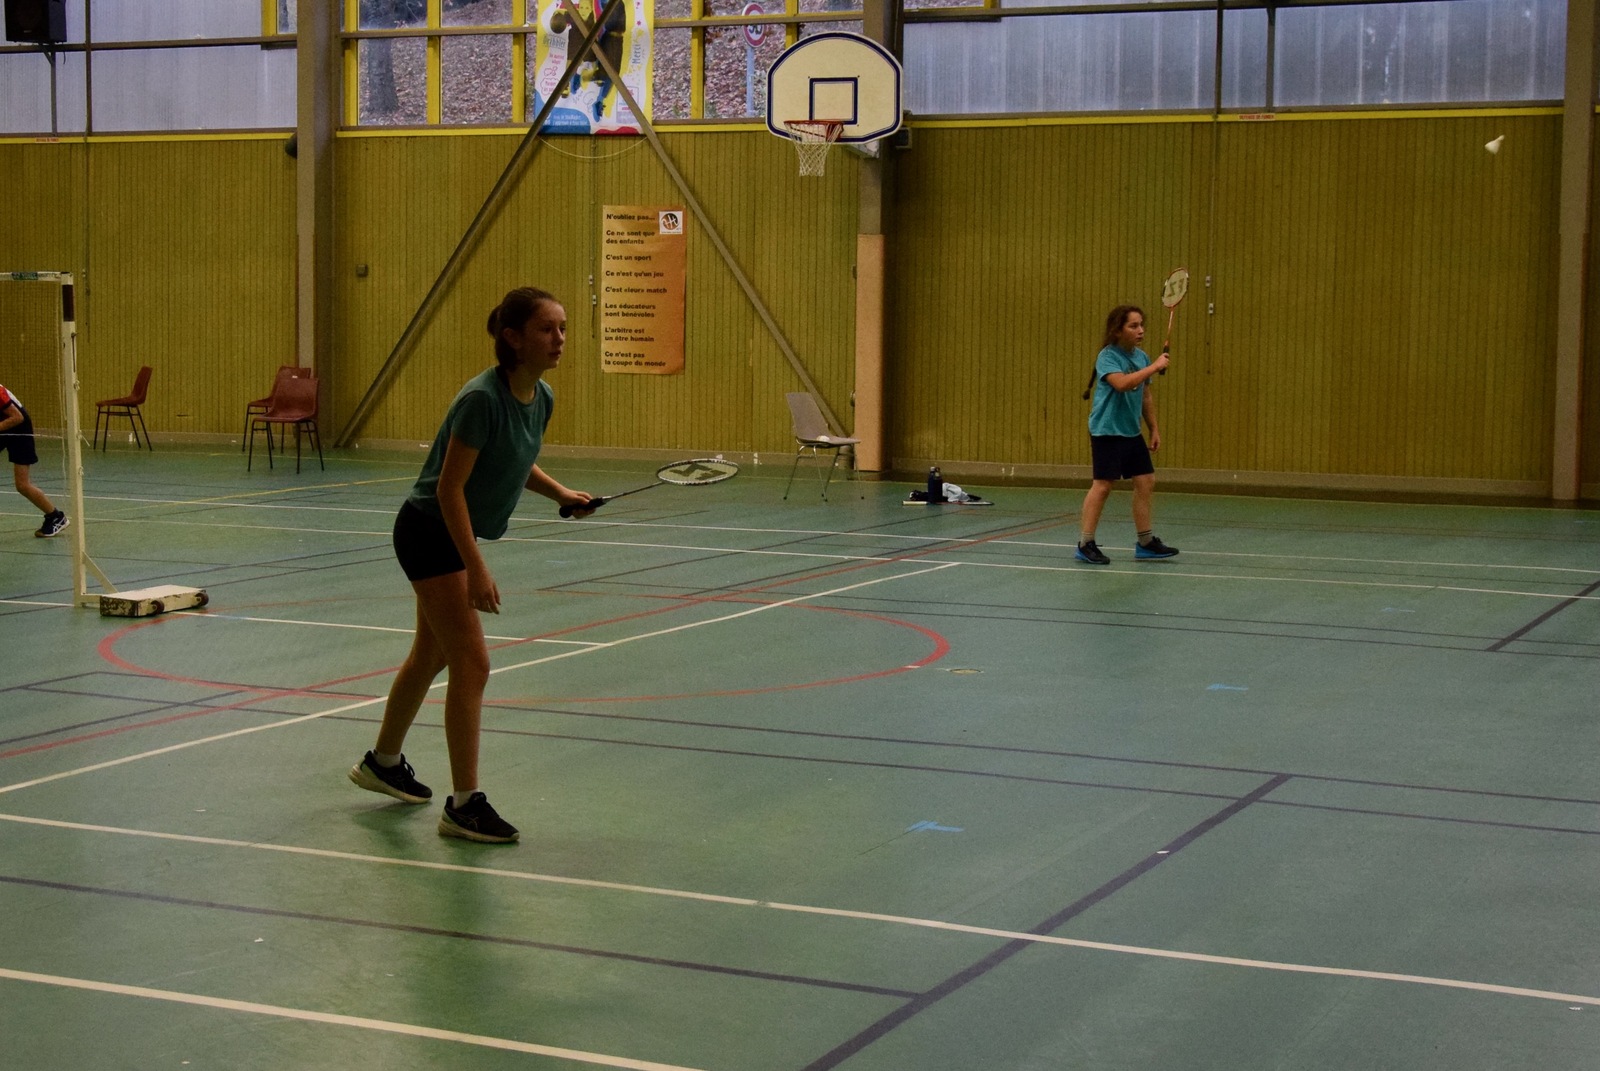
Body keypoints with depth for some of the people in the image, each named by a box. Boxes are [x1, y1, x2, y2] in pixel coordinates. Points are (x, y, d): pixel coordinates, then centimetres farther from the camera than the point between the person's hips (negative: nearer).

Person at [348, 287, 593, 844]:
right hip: (428, 531, -9)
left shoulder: (540, 397, -2)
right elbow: (449, 488, -26)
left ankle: (382, 762, 42)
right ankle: (464, 805, -7)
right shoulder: (482, 398, -27)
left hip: (455, 534, 9)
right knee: (472, 662, -13)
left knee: (431, 655, 22)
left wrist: (560, 493, 2)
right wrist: (475, 569, -27)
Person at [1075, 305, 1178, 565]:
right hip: (1106, 431, -8)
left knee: (1146, 482, 7)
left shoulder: (1141, 357, 9)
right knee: (1103, 485, -9)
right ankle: (1086, 544, -1)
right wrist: (1155, 367, -28)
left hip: (1132, 432, 8)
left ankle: (1145, 542, 16)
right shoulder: (1107, 356, -14)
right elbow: (1121, 383, -32)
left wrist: (1154, 429, 18)